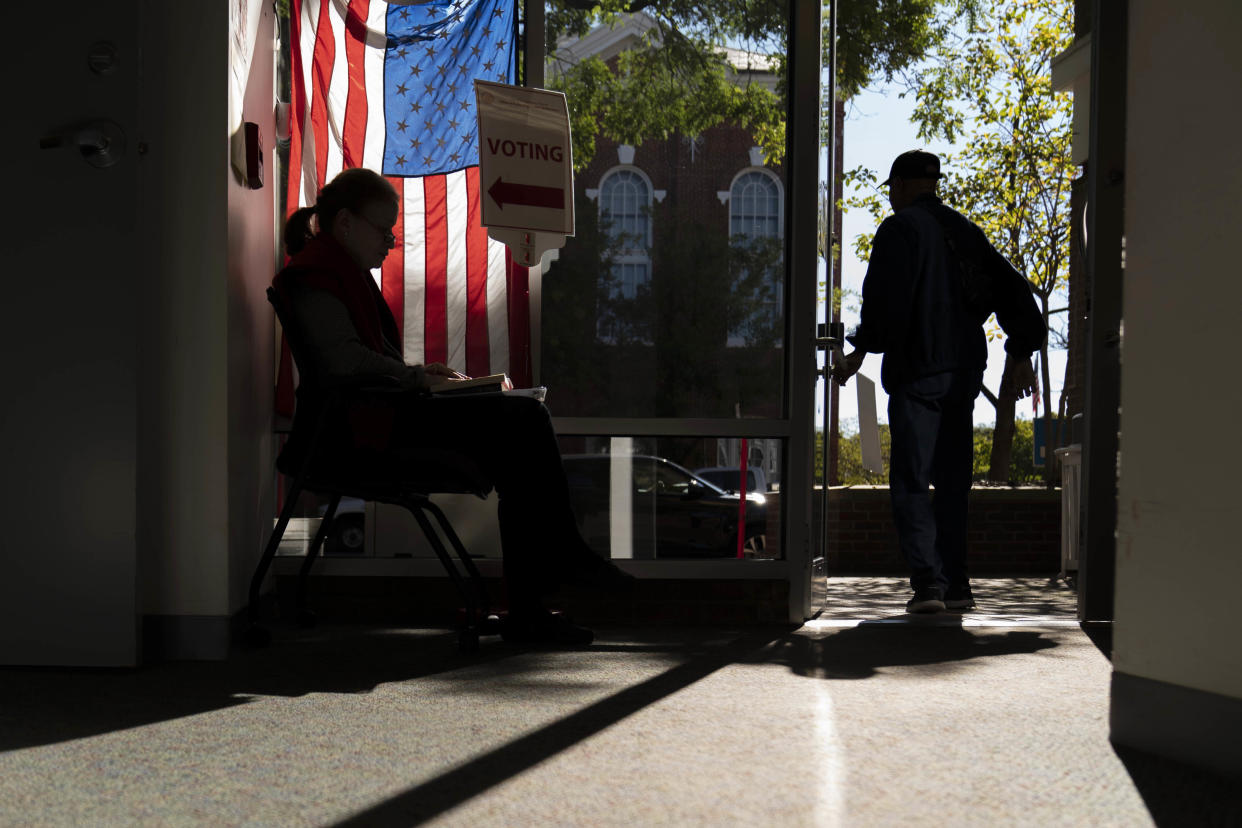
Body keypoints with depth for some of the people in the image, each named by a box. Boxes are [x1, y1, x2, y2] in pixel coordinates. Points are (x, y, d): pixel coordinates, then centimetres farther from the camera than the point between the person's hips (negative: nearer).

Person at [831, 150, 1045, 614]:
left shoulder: (900, 228, -5)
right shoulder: (964, 230, 17)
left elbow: (887, 299, -16)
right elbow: (1010, 290, 18)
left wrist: (859, 353, -8)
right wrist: (1020, 354, 21)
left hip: (917, 371, -7)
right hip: (965, 371, 7)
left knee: (910, 481, -4)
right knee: (953, 480, 12)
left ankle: (928, 581, -14)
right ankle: (956, 584, 12)